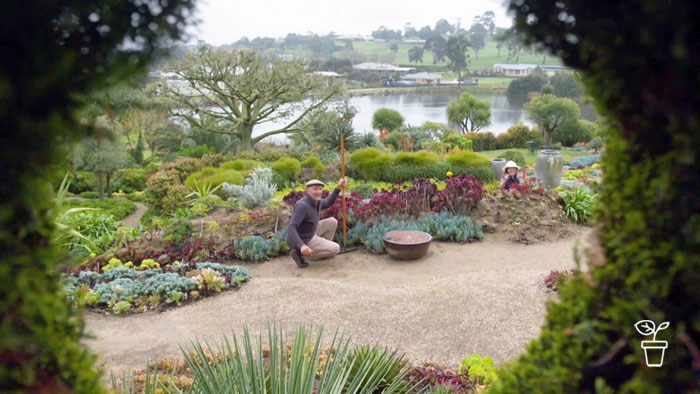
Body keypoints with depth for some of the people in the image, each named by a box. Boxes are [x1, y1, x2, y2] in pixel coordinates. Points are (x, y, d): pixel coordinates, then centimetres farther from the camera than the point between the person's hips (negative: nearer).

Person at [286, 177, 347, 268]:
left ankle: (323, 248, 17)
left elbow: (327, 203, 23)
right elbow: (291, 228, -35)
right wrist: (301, 246, -50)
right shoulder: (302, 206, -29)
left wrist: (338, 188, 10)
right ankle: (300, 254, -6)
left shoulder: (316, 200, -1)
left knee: (332, 222, 12)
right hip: (303, 241, -9)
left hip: (309, 234, 9)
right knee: (335, 249, -9)